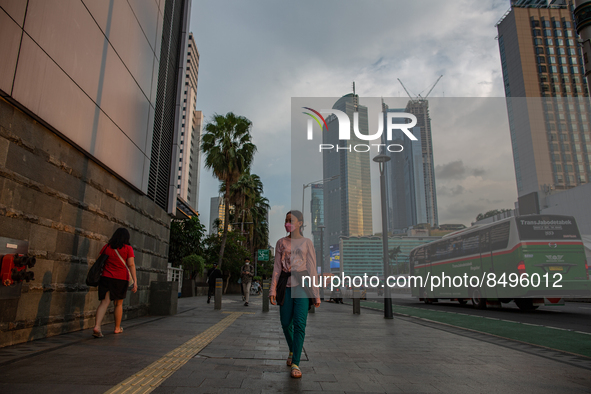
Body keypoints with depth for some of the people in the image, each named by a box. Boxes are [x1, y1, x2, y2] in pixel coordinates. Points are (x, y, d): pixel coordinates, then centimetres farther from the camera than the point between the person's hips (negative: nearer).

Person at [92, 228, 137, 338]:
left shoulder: (106, 247, 6)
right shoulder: (128, 248, -5)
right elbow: (131, 265, -10)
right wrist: (135, 281, -11)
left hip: (106, 278, 2)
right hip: (121, 279, -2)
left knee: (104, 302, -2)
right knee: (119, 304, 13)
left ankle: (97, 326, -22)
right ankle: (117, 328, 27)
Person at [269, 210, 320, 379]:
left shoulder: (307, 243, 5)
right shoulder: (281, 243, 11)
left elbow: (312, 269, 4)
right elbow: (277, 267, 9)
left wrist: (316, 294, 1)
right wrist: (272, 289, 1)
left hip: (302, 284, -2)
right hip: (285, 284, 3)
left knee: (299, 323, -10)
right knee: (286, 323, 7)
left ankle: (295, 363, -2)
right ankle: (292, 350, 35)